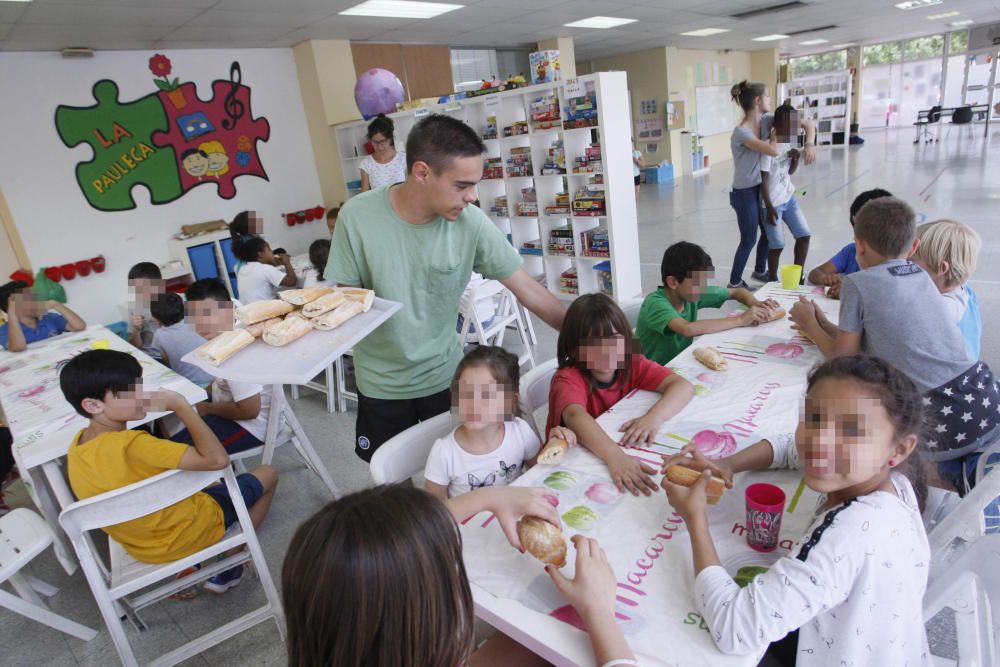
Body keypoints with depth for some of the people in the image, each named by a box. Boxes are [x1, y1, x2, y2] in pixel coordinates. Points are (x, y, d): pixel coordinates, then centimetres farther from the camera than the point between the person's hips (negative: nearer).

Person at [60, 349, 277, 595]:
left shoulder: (78, 445, -9)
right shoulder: (132, 445, -36)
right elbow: (217, 459, -38)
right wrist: (180, 405, -31)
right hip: (186, 532, -8)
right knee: (268, 474, 10)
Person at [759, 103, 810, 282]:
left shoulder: (790, 142, 5)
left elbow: (790, 172, 15)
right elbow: (763, 180, -20)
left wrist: (796, 158, -6)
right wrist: (769, 207, -22)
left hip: (789, 198, 8)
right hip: (773, 203, -8)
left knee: (804, 235, 5)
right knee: (777, 245, -2)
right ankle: (772, 280, 19)